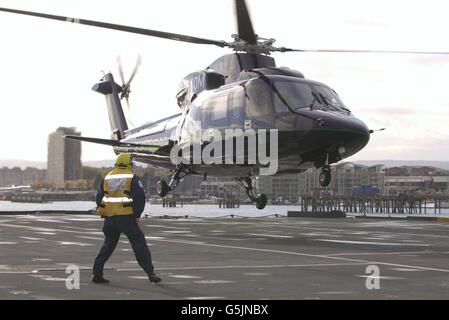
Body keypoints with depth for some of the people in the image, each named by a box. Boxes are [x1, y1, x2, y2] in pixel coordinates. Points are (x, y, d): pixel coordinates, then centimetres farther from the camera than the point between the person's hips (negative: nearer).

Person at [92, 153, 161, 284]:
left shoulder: (107, 177, 13)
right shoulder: (133, 177, -1)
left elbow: (99, 197, 13)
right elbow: (139, 197, -11)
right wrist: (138, 215, -4)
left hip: (109, 218, 4)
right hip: (126, 217, -4)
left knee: (108, 245, 17)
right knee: (139, 243, 2)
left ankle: (97, 273, 13)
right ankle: (150, 273, -2)